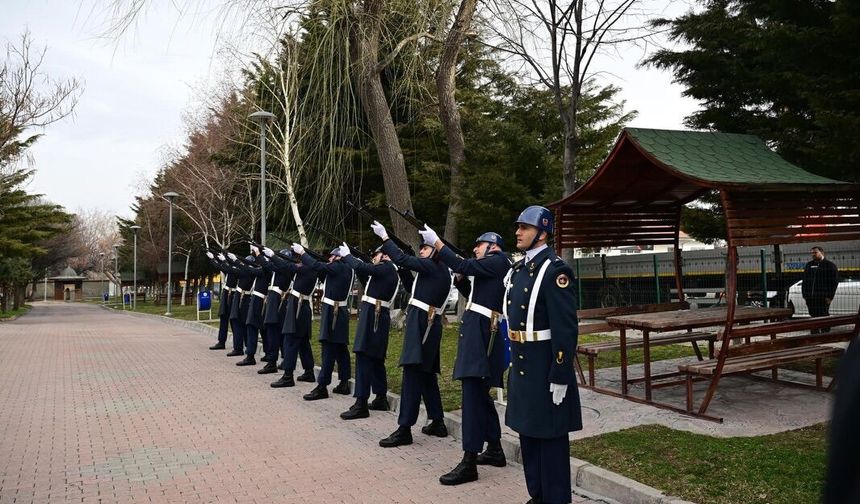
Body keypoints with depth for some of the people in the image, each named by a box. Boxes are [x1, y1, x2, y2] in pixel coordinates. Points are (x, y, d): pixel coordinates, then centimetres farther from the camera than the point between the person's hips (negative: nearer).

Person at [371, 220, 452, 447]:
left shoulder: (431, 266, -8)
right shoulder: (442, 271, 18)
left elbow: (402, 260, -16)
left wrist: (384, 236, -9)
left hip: (421, 323, -10)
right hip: (431, 324, 10)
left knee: (412, 372, -11)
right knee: (427, 374, 15)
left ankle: (404, 429, -11)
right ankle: (438, 422, 22)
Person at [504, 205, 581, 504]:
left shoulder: (555, 269, -16)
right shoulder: (518, 268, 11)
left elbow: (566, 328, -19)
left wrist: (560, 377, -20)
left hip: (545, 369, -9)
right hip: (520, 366, 9)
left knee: (550, 437, 3)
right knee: (528, 433, 17)